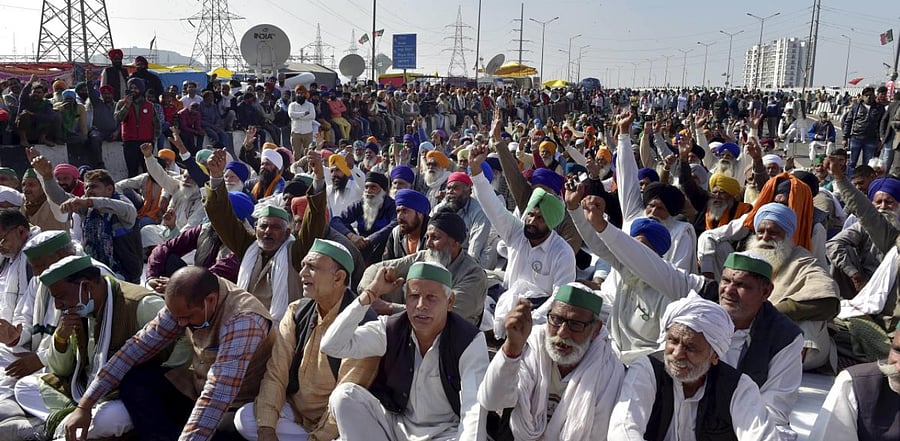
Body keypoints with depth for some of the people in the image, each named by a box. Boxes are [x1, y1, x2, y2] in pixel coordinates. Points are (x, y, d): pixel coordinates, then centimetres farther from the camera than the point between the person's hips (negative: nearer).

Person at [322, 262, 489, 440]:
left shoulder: (470, 342, -16)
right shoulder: (390, 329, -7)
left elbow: (473, 410, -24)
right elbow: (331, 346, -14)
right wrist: (370, 293, -17)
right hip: (396, 425, 4)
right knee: (344, 395, -19)